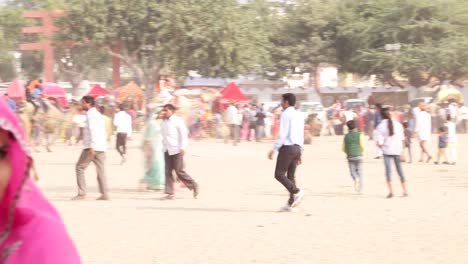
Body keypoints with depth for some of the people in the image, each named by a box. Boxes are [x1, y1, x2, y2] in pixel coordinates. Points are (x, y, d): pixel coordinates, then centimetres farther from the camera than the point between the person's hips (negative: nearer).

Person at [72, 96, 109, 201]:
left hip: (93, 147, -9)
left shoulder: (91, 114, -8)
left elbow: (93, 130, -19)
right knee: (100, 170, 5)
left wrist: (92, 146, -25)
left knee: (80, 167, -1)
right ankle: (104, 194, -1)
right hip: (101, 147, 9)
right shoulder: (98, 114, 21)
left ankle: (82, 193, -5)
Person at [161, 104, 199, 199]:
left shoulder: (177, 120, -7)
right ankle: (170, 193, 0)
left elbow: (184, 134, -9)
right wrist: (164, 146, 14)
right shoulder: (164, 122, 13)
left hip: (176, 150, -7)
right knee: (168, 171, -1)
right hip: (167, 150, 7)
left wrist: (183, 148, -15)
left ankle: (194, 185, 13)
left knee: (179, 171, -6)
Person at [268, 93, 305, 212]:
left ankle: (297, 192, -18)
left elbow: (282, 134, -17)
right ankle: (291, 203, 6)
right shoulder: (299, 115, 15)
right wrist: (300, 153, 21)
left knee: (279, 174, -4)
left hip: (287, 147, -8)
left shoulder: (286, 114, -10)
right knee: (291, 175, 9)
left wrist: (274, 149, -14)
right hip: (297, 148, 8)